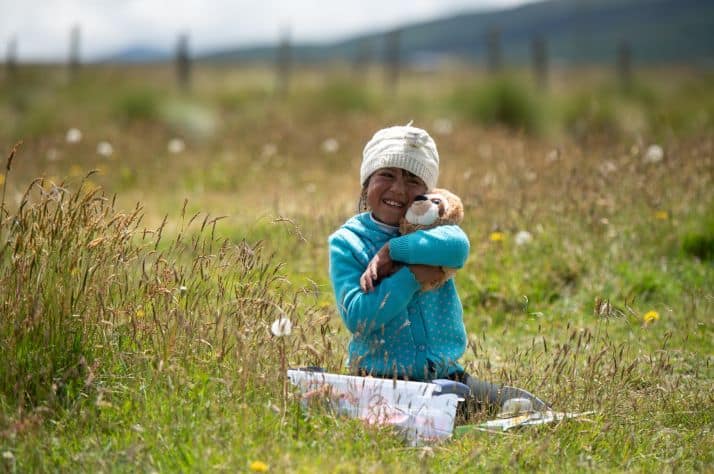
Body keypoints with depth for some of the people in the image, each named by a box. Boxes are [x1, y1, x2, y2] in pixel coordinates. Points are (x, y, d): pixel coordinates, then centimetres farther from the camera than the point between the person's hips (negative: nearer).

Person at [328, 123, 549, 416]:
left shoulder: (430, 226, 8)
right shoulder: (347, 241, 0)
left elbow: (457, 246, -19)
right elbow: (356, 317, -14)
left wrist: (391, 251, -18)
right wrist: (411, 276, -18)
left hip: (446, 376, 4)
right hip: (379, 379, -4)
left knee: (534, 412, -8)